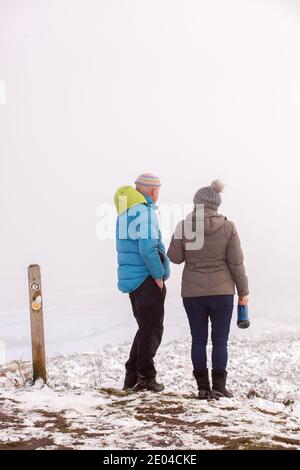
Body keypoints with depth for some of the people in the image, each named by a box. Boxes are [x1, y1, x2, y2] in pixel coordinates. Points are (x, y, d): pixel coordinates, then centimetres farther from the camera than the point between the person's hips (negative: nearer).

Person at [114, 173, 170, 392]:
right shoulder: (145, 212, -15)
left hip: (131, 278, 9)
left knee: (146, 327, 18)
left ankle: (132, 375, 18)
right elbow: (147, 248, -23)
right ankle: (146, 377, 5)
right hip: (147, 279, -9)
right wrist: (159, 275, -13)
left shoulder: (125, 211, 15)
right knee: (151, 329, 1)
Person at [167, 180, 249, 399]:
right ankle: (219, 387, 6)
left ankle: (203, 387, 11)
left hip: (192, 292, 1)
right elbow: (236, 262, -5)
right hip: (222, 291, -1)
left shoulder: (184, 226, -6)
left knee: (198, 340, 10)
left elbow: (175, 257, 1)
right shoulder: (227, 227, -6)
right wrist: (243, 291, 3)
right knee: (220, 340, 7)